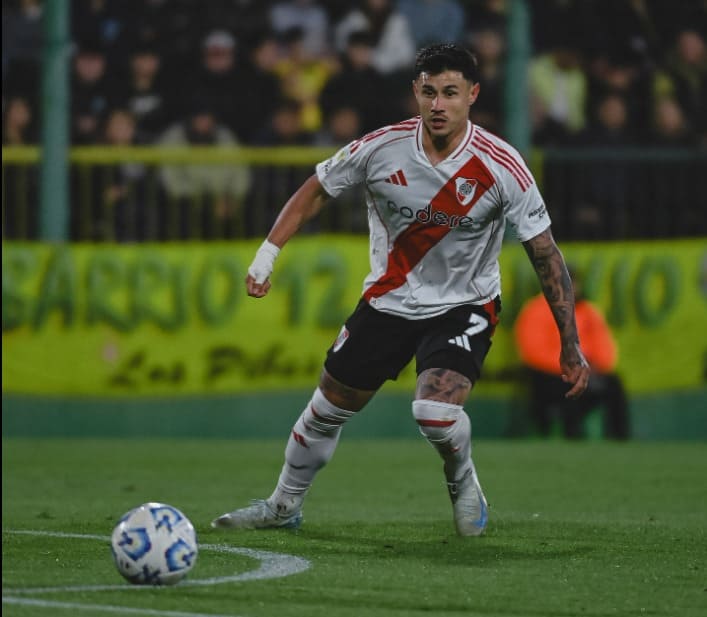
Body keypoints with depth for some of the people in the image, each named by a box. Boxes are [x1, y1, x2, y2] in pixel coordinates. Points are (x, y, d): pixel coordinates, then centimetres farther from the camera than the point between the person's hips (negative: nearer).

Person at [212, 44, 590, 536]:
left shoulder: (502, 167, -21)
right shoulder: (382, 148, -16)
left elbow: (545, 254, -14)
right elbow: (316, 190, 2)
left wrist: (570, 344, -16)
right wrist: (268, 253, -6)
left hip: (464, 306, -3)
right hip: (388, 301, 3)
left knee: (436, 411, -27)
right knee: (328, 408, 10)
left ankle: (462, 479, 9)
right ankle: (284, 506, 36)